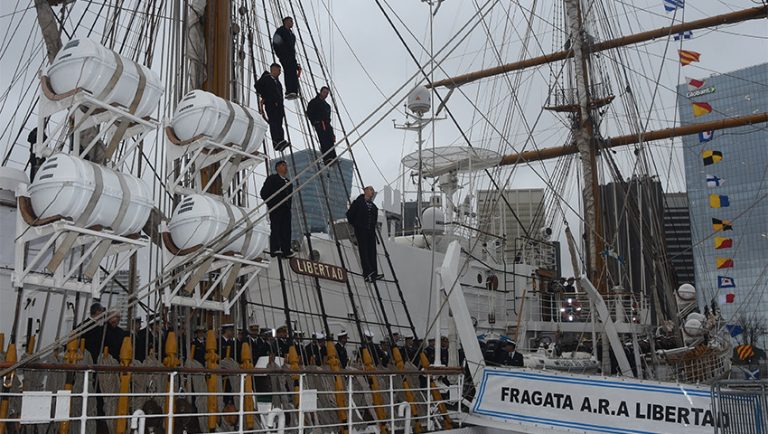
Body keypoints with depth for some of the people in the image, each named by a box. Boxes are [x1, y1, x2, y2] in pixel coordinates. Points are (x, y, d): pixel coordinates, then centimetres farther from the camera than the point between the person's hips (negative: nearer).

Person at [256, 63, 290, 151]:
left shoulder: (276, 81, 29)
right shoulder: (266, 78, 5)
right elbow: (258, 86, -6)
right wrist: (265, 97, -7)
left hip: (278, 105, 8)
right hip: (270, 104, -8)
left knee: (279, 123, -2)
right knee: (273, 121, -20)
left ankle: (280, 142, -9)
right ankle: (277, 141, -34)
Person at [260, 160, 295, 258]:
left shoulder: (288, 182, 22)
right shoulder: (272, 178, 3)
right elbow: (264, 193, -3)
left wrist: (288, 206, 10)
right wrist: (271, 204, -9)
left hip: (286, 209, 6)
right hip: (275, 209, -6)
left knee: (286, 230, 1)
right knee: (275, 228, -11)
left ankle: (286, 250, 1)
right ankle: (275, 249, -16)